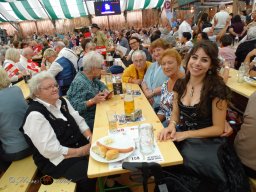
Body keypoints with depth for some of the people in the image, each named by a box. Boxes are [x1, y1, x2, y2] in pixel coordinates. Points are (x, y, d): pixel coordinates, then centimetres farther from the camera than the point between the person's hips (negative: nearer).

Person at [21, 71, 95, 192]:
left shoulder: (62, 101, 4)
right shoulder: (35, 115, -20)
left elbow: (79, 121, 5)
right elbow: (51, 150, -23)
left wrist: (91, 139, -11)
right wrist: (81, 151, -19)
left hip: (80, 145, 7)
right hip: (56, 159, -7)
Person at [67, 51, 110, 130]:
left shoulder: (92, 77, 1)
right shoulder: (80, 83, -22)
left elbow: (101, 84, 17)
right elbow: (76, 106, -25)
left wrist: (105, 91, -4)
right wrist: (93, 101, -31)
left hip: (95, 113, 8)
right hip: (87, 120, -8)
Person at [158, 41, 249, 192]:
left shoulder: (217, 89, -16)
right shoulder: (181, 84, -1)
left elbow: (218, 128, -11)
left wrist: (186, 134, -17)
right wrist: (172, 125, -14)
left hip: (207, 143, -5)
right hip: (182, 137, 5)